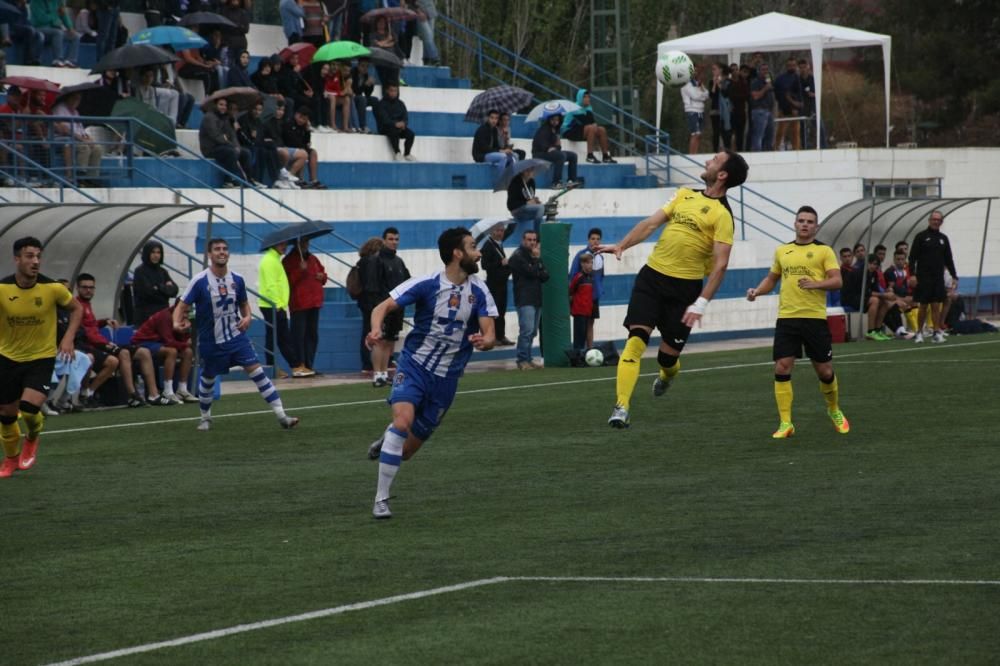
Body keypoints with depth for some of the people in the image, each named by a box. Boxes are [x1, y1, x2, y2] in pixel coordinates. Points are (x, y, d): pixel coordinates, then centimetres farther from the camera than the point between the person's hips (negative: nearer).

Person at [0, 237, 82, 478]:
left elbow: (76, 309, 3)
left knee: (29, 408, -21)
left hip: (42, 357, -2)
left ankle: (32, 438, 16)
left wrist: (68, 338, -8)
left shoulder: (52, 288, -15)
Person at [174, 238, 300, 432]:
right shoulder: (199, 281, -13)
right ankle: (205, 418, 39)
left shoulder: (237, 279, -1)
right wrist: (177, 323, -33)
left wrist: (247, 317, -6)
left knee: (257, 372, -10)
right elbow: (182, 306, -12)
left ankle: (281, 416, -12)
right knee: (207, 379, 13)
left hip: (236, 336, 2)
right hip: (211, 342, -2)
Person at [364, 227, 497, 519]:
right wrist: (376, 329, -33)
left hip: (446, 377, 3)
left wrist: (484, 341, -33)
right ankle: (381, 499, -20)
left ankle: (389, 439, 46)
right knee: (403, 420, -29)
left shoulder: (478, 292, -4)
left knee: (409, 448, 7)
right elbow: (383, 308, -11)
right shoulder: (426, 285, -13)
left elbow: (489, 333, -8)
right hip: (415, 365, -3)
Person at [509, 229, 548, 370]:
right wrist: (536, 259, -1)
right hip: (524, 299, -8)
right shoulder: (518, 256, -5)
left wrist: (540, 274, -10)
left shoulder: (535, 255, 18)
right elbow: (531, 272, -16)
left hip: (536, 299, 8)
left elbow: (545, 276, 10)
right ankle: (523, 360, -12)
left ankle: (527, 359, 13)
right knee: (527, 330, -15)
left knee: (532, 332, 8)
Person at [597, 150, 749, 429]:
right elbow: (651, 222, 12)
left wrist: (701, 303, -20)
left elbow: (720, 264, -14)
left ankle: (667, 374, 43)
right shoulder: (685, 195, 10)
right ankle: (621, 407, -15)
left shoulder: (722, 214, -9)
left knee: (668, 355, 4)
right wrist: (621, 245, 0)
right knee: (636, 339, -13)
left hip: (684, 287, -4)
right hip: (652, 276, 4)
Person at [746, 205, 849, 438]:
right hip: (786, 317, 3)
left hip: (815, 317, -3)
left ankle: (834, 411, 31)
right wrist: (757, 291, 7)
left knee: (824, 371, 5)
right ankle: (785, 423, -3)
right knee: (782, 368, -8)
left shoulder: (824, 251, 1)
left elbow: (836, 281, -7)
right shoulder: (782, 251, 14)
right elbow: (772, 278, 26)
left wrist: (815, 283, -24)